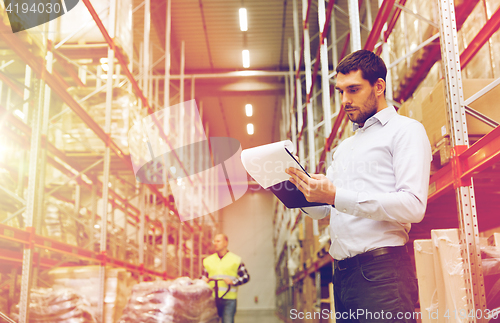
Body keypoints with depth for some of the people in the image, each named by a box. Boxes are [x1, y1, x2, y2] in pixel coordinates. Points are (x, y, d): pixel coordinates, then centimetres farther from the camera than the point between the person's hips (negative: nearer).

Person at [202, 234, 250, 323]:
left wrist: (233, 282, -10)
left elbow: (246, 277, 5)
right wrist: (204, 280, 1)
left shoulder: (235, 260, 5)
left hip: (229, 299, -3)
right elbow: (203, 276, 24)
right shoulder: (208, 260, 15)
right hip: (211, 298, 3)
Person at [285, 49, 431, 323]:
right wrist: (304, 191, 1)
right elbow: (322, 210, 23)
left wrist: (337, 196, -20)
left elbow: (413, 206, -15)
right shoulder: (344, 147, 23)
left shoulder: (405, 130, 0)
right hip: (342, 272, 7)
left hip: (382, 270, -7)